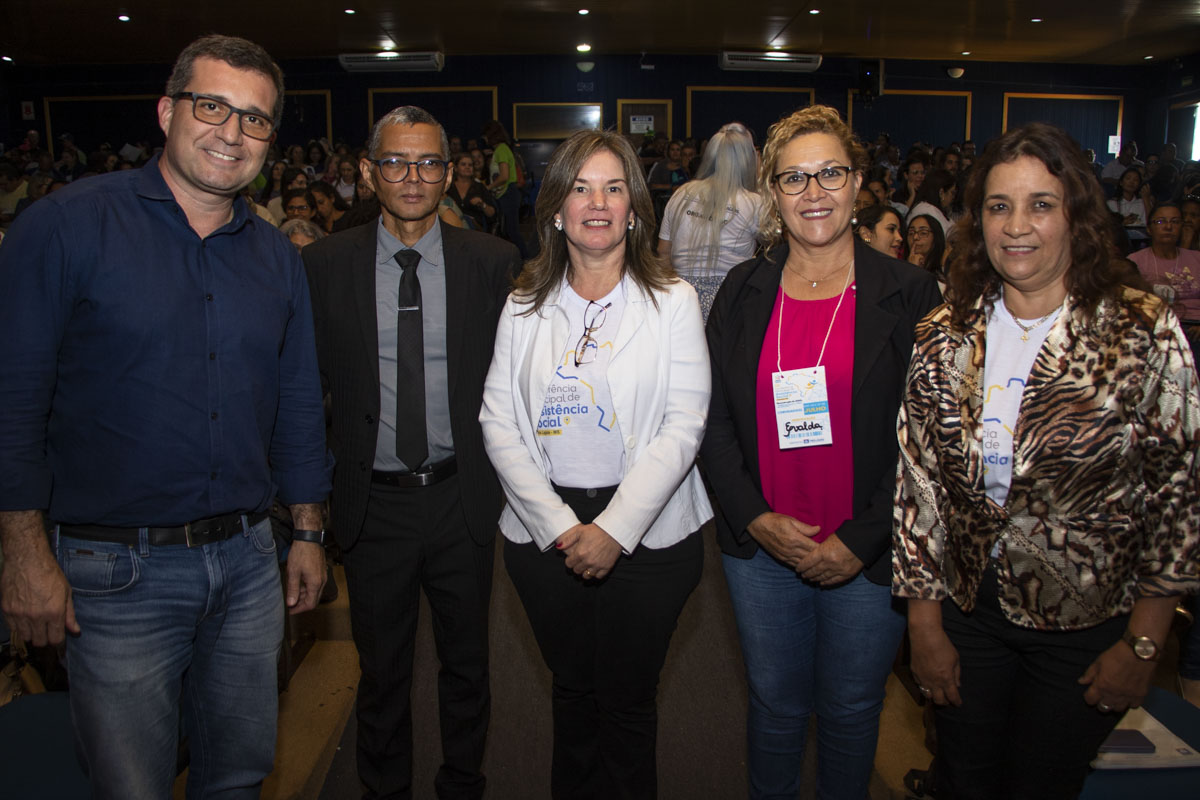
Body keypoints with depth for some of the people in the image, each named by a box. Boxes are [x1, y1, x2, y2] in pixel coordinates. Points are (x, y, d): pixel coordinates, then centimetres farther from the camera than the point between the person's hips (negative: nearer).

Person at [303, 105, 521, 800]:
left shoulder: (495, 262, -4)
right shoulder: (323, 265, -3)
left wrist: (505, 472, -2)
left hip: (463, 500, 0)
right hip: (374, 502, 0)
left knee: (467, 663, 19)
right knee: (382, 672, 18)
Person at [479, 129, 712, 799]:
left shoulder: (672, 300, -3)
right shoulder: (525, 305, 4)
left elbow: (683, 426, -9)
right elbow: (499, 423, -1)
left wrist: (615, 529, -15)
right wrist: (559, 526, -10)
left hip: (646, 532, -2)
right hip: (546, 531, 2)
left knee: (627, 701, 10)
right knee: (572, 691, 17)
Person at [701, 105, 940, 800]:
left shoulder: (909, 294, -5)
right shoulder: (742, 292, 2)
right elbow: (715, 421, 2)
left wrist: (861, 540, -12)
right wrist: (757, 519, -10)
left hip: (869, 555, -1)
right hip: (762, 546, 2)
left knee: (851, 710, 16)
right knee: (775, 703, 17)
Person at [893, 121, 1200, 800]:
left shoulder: (1145, 334, -12)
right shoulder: (943, 337, -5)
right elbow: (918, 482, -2)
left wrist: (1144, 644, -7)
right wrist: (925, 626, -1)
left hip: (1087, 624, -2)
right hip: (966, 610, 2)